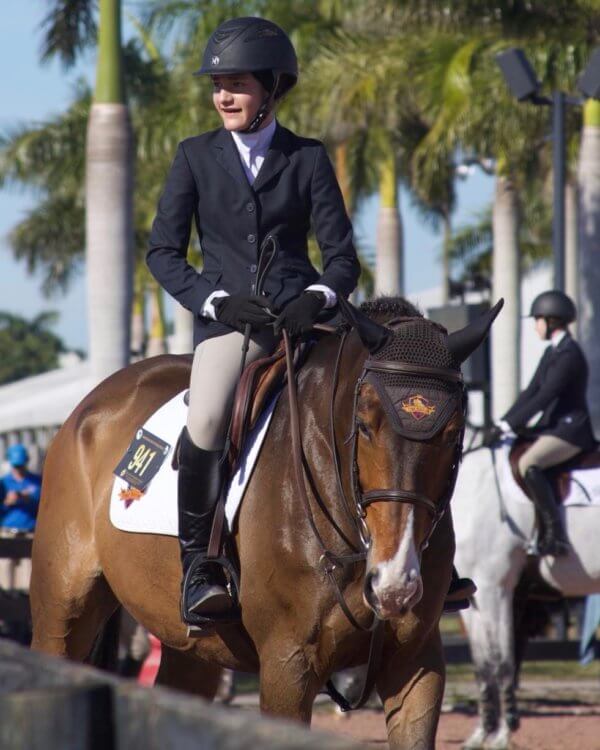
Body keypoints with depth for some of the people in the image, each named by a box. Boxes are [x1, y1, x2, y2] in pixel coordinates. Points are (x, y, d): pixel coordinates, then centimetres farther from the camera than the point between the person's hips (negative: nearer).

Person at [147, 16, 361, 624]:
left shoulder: (308, 159, 11)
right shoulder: (196, 157, 12)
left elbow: (341, 253, 8)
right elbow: (162, 251, 8)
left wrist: (320, 295, -15)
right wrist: (216, 300, -9)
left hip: (303, 314, 1)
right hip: (229, 318, -1)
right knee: (205, 421, -30)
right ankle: (196, 562, -16)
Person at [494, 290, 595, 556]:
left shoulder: (569, 354, -15)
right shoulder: (552, 352, 15)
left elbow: (545, 396, -21)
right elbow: (531, 391, 16)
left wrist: (511, 424, -20)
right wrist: (504, 422, 7)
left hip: (571, 429, -11)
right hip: (553, 426, 11)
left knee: (528, 464, -31)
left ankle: (555, 535, -29)